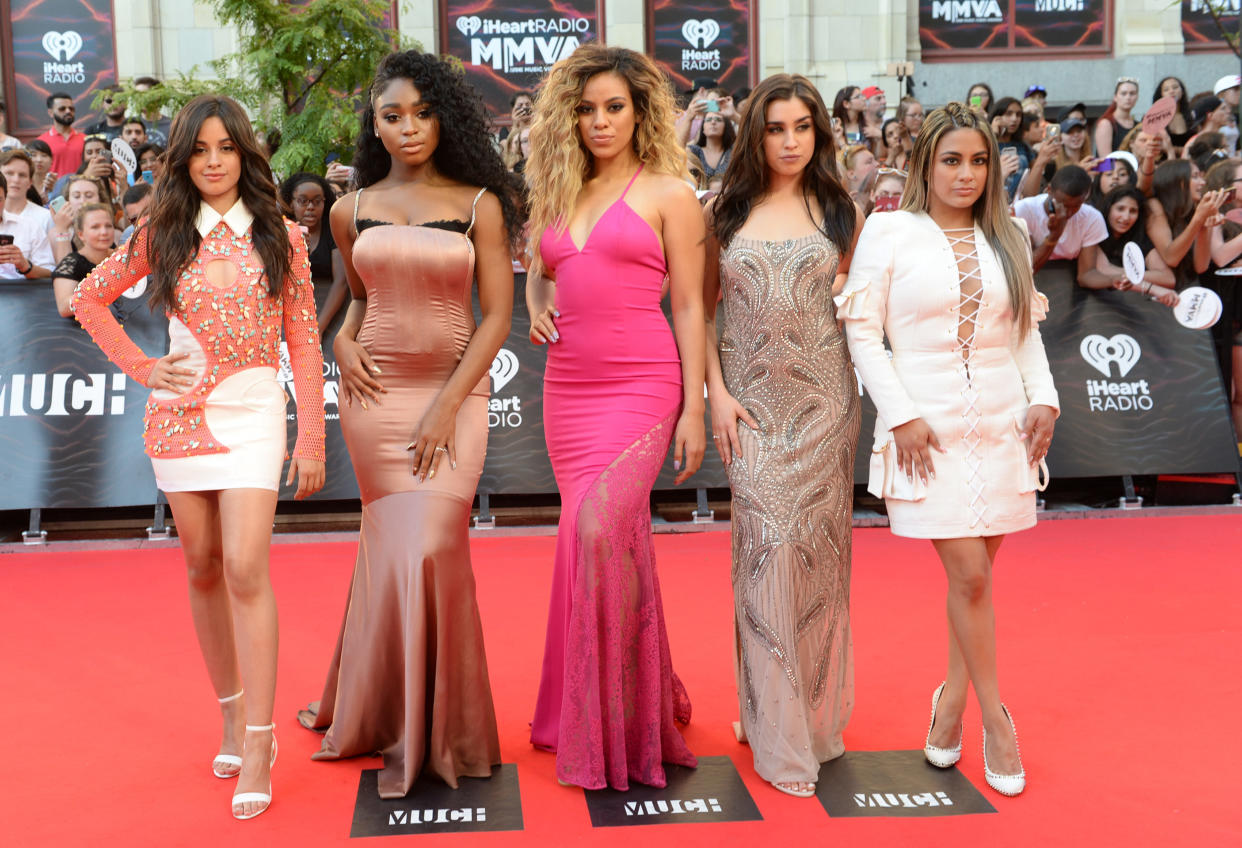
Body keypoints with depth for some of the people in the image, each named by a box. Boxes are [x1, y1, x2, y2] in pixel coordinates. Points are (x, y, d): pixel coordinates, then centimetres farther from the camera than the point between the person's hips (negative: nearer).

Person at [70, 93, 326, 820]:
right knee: (204, 570, 9)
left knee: (245, 568, -14)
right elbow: (90, 298, 18)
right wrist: (139, 366, 6)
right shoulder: (162, 235, 7)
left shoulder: (281, 236, 2)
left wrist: (313, 437, -3)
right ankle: (232, 713, 24)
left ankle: (258, 743, -8)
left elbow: (304, 341, 1)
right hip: (180, 415, 3)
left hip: (253, 412, -3)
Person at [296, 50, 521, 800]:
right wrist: (344, 341, 2)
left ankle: (427, 732, 8)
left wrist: (446, 406, -12)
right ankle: (374, 711, 28)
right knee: (390, 546, 8)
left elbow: (497, 317, -5)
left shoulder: (479, 205, -2)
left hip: (453, 392, -2)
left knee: (425, 548, -10)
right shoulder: (351, 212, 7)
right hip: (374, 393, 3)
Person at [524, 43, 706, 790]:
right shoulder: (557, 193, 15)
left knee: (600, 529, -19)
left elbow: (689, 305, -1)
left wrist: (694, 408, -6)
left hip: (642, 384, -5)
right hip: (568, 385, 5)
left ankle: (619, 719, -4)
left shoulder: (669, 194, 2)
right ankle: (587, 712, 22)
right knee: (604, 534, 8)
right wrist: (536, 308, 4)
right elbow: (539, 273, 28)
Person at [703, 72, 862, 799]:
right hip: (753, 402, -1)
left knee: (818, 546, 4)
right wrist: (717, 393, -3)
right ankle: (778, 732, 7)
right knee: (768, 542, -4)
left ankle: (817, 706, 23)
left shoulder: (842, 213, 7)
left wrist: (849, 302, -3)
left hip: (824, 398, 1)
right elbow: (699, 310, 6)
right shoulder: (724, 213, 5)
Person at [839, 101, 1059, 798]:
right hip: (928, 427, -4)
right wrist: (901, 414, -10)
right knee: (969, 575, -7)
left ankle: (953, 698, 24)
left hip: (1002, 425, 4)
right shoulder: (889, 232, 0)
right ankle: (995, 717, 9)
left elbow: (1027, 329, 16)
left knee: (977, 570, 7)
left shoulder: (1009, 237, 12)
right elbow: (862, 330, -4)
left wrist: (1044, 398, 2)